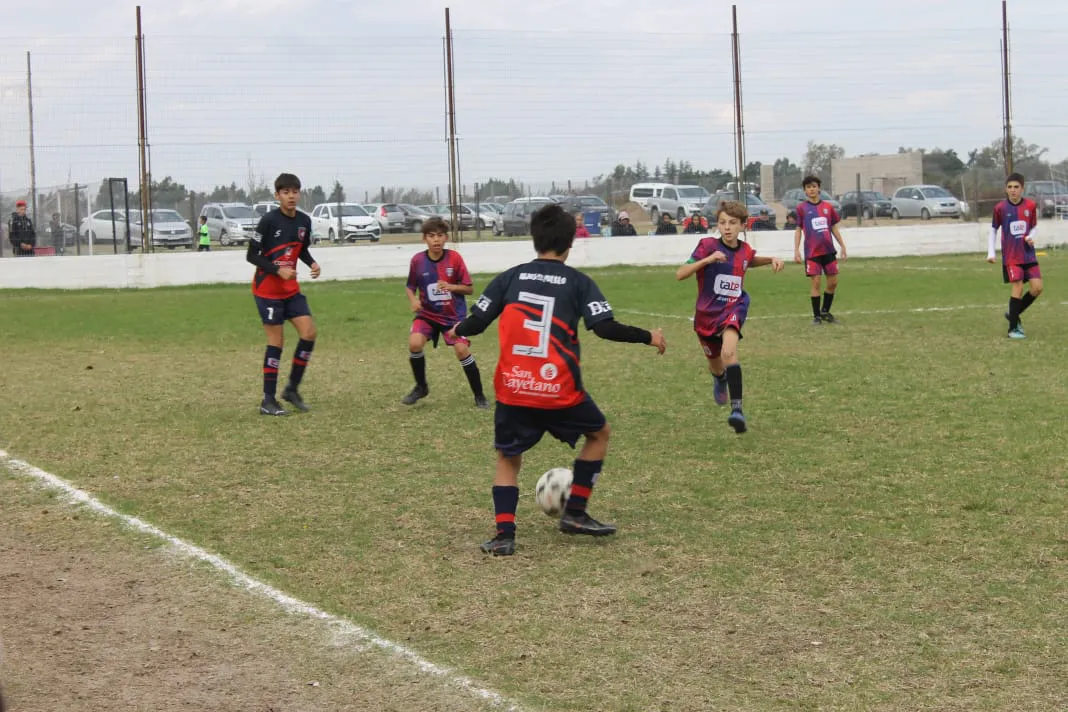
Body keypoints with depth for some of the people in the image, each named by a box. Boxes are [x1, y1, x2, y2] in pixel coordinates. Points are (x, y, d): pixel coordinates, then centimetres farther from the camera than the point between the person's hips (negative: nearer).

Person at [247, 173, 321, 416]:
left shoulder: (304, 221, 3)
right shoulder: (269, 221, -15)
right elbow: (251, 255, -12)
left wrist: (312, 263, -4)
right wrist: (278, 271, -23)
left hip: (291, 289, 6)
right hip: (268, 289, -6)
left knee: (309, 333, -4)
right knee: (276, 341, -6)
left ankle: (292, 389, 11)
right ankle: (268, 400, 2)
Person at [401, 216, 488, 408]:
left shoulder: (454, 258, -12)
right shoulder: (417, 261, -9)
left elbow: (469, 289, -6)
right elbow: (410, 286, 6)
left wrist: (451, 287, -25)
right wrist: (413, 300, -15)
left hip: (454, 314, -1)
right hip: (427, 314, 1)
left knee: (462, 349, -17)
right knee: (414, 343, -22)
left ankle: (479, 395, 2)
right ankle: (421, 387, 4)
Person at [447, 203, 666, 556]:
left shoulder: (511, 277, 5)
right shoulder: (578, 282, 0)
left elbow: (476, 323, 6)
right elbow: (606, 328, -11)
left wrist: (458, 330, 28)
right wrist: (648, 337, 3)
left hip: (513, 390, 2)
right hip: (560, 392, -2)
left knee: (508, 459, 20)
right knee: (599, 434, 25)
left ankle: (504, 534, 3)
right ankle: (575, 514, 20)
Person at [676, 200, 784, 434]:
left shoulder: (745, 250, -1)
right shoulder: (707, 245, -14)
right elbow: (679, 275, -20)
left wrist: (771, 259, 7)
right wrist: (707, 259, -33)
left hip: (733, 309, 0)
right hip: (707, 313, 0)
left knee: (729, 351, -31)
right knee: (716, 364, 20)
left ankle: (737, 409, -39)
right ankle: (719, 380, 60)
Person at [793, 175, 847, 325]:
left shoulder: (828, 206, 7)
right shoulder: (802, 208, 0)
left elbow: (834, 228, 14)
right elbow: (798, 230, 2)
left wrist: (842, 246, 12)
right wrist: (796, 250, -6)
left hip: (828, 250, 3)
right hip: (812, 252, -3)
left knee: (833, 282, 4)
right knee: (816, 283, -4)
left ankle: (825, 311, 22)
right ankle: (817, 316, 5)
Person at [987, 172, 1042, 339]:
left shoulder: (1031, 205, -1)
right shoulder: (1000, 208, -6)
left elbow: (1034, 226, 12)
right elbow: (993, 229, 6)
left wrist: (1031, 236, -11)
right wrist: (991, 252, 1)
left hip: (1028, 255, 3)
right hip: (1011, 256, -3)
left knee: (1037, 288, -3)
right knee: (1017, 289, -9)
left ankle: (1013, 314, 18)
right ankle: (1013, 328, 1)